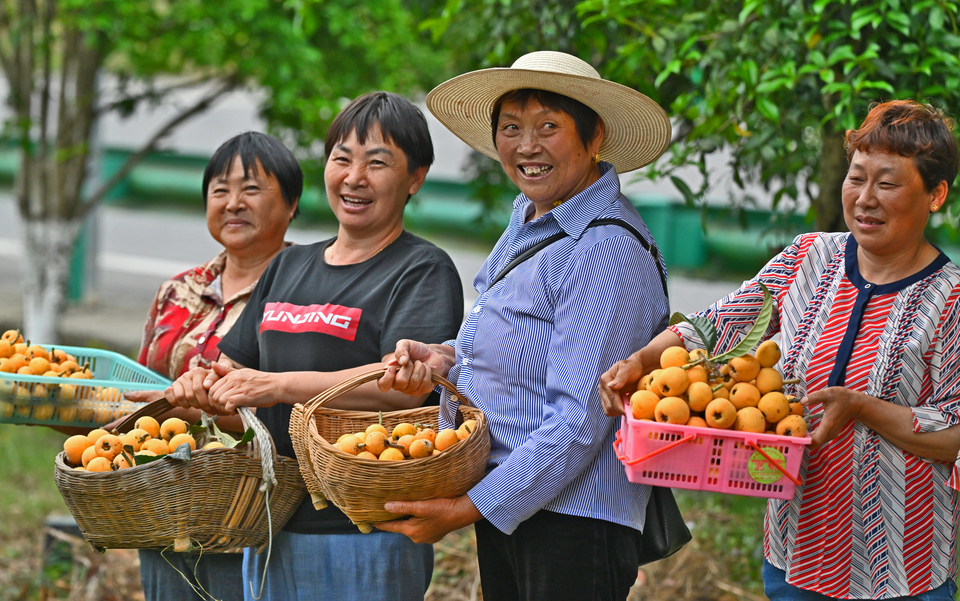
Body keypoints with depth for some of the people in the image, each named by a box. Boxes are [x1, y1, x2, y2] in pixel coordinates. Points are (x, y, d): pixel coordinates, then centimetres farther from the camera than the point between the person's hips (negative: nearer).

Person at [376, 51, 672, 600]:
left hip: (573, 522, -9)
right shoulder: (529, 223, 10)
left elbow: (579, 419, -21)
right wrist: (447, 358, 3)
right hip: (502, 510, 9)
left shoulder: (608, 250, -18)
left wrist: (469, 509, -19)